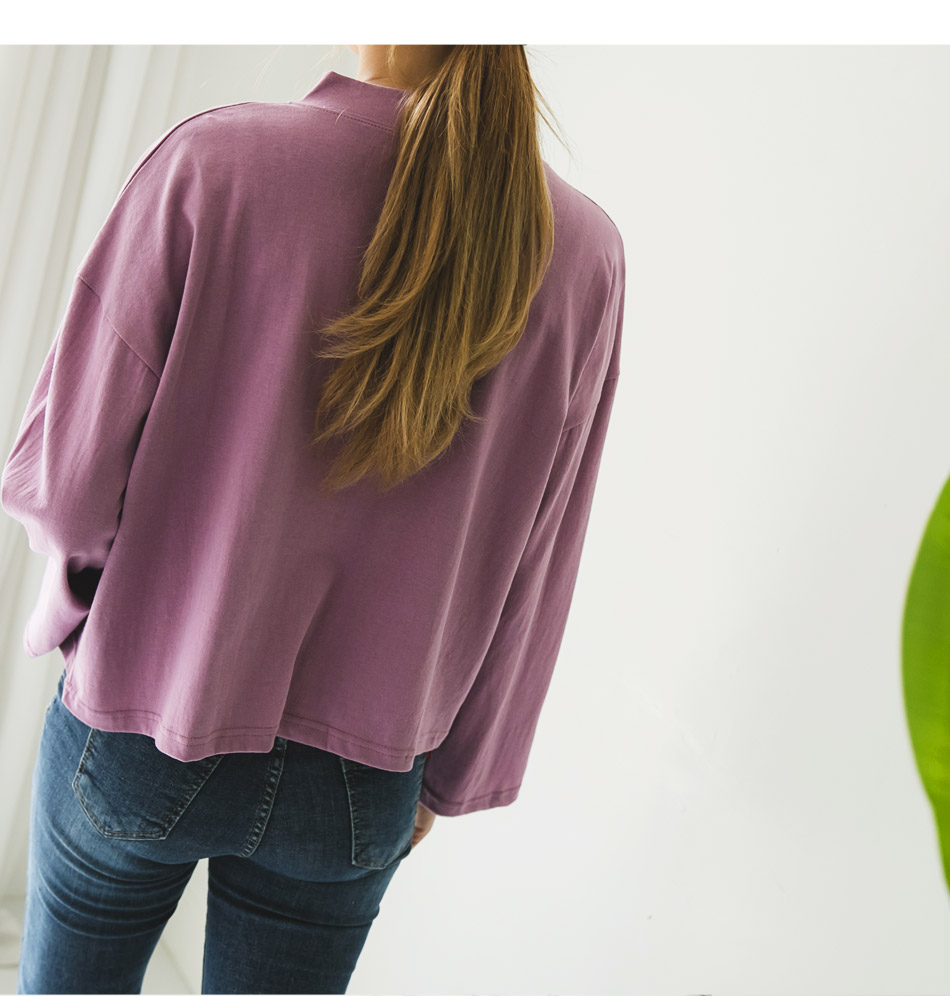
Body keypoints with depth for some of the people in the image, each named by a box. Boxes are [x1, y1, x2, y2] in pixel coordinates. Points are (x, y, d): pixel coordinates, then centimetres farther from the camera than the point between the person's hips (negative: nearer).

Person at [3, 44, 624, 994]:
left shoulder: (212, 159, -17)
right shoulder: (585, 253, -9)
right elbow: (529, 585, -4)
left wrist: (82, 596, 10)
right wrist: (448, 779, 10)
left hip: (139, 737, -1)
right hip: (360, 791, 2)